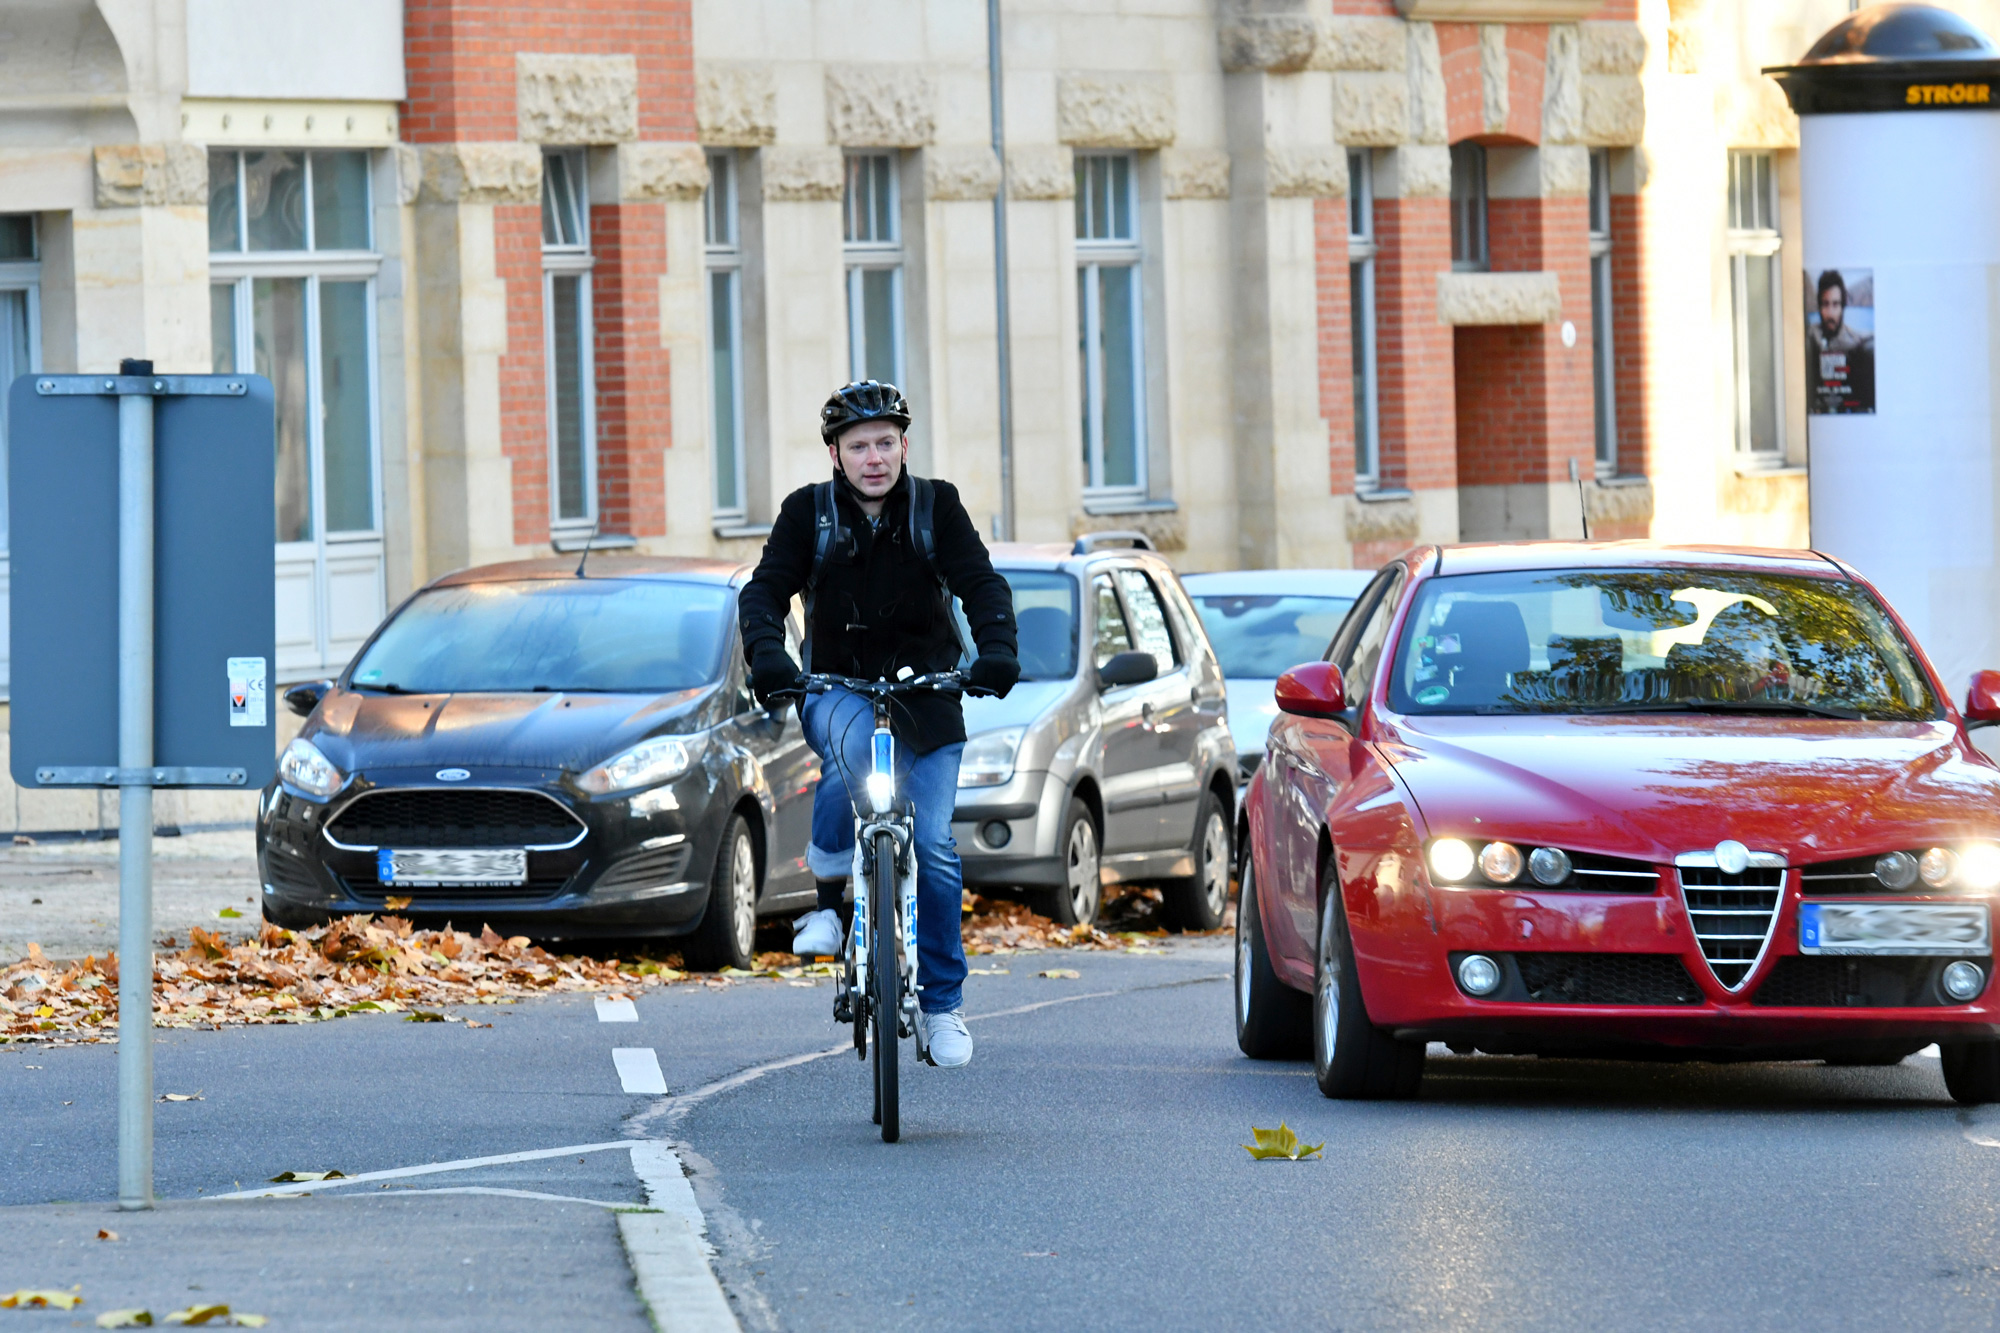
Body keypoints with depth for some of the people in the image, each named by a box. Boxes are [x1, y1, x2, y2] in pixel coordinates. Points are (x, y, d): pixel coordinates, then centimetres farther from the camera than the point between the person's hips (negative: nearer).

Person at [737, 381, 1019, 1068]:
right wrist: (766, 654, -34)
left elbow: (982, 583, -13)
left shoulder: (936, 507, -4)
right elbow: (765, 590, -13)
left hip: (925, 694, 1)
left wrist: (997, 649, -33)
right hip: (836, 687, -1)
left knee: (933, 845, -8)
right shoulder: (808, 513, -5)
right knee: (852, 742, -37)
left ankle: (941, 1003, 5)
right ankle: (829, 891, -20)